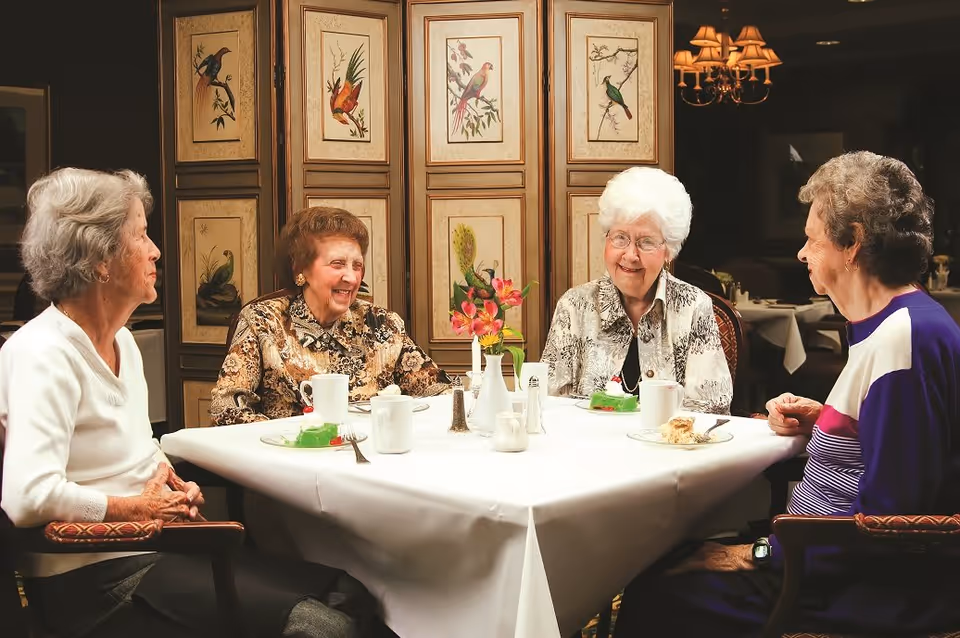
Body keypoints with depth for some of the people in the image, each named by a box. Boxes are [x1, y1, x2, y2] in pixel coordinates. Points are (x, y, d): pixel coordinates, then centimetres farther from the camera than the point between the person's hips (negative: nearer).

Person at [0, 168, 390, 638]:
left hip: (154, 545, 9)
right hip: (97, 577, -9)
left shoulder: (121, 340, 13)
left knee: (350, 595, -6)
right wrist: (138, 507, -14)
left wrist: (165, 475, 4)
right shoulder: (43, 354, -17)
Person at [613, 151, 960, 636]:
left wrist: (765, 555, -17)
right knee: (663, 568, 2)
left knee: (657, 598, -16)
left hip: (883, 591, -10)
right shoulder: (886, 324, 13)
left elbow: (883, 515, -24)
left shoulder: (908, 336, -21)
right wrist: (818, 422, 9)